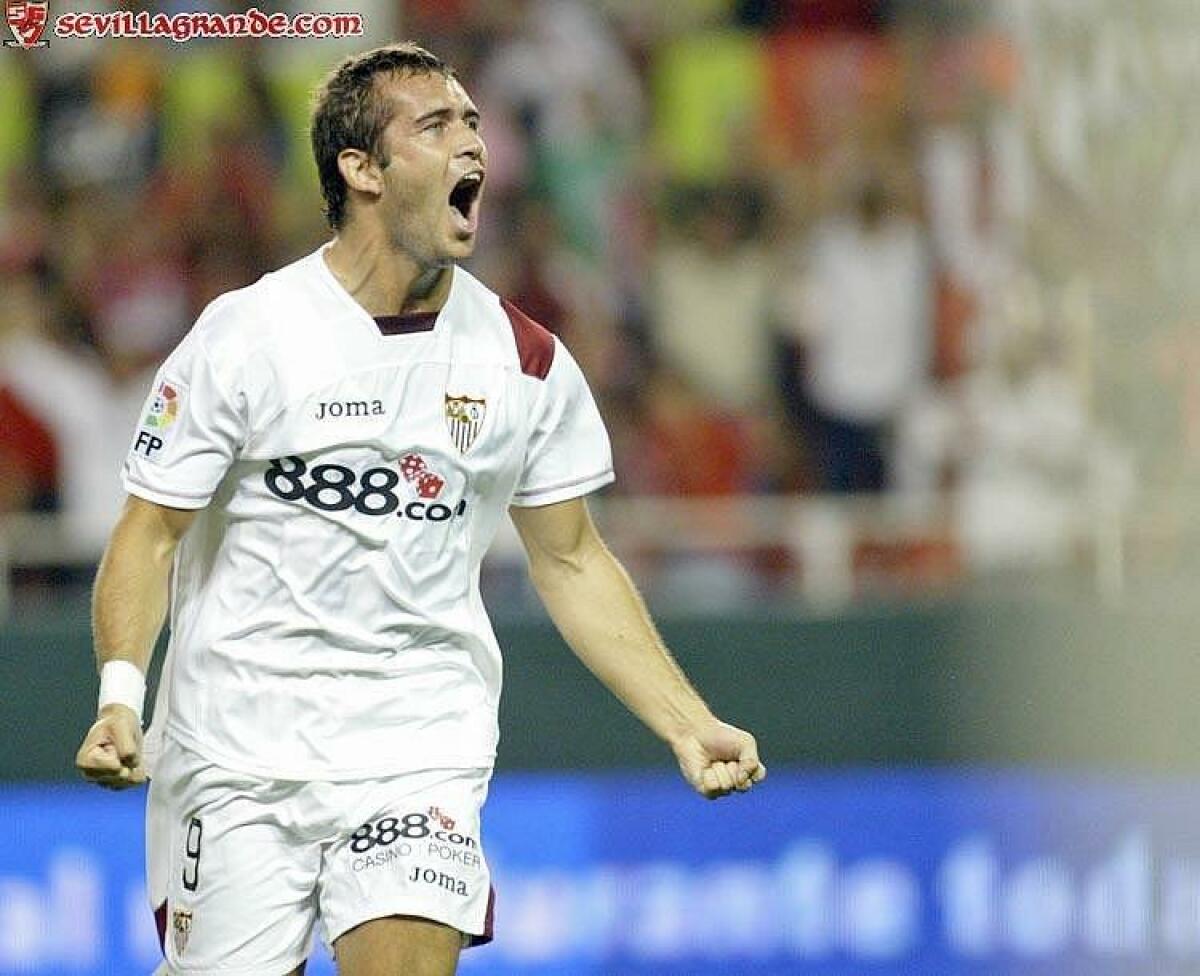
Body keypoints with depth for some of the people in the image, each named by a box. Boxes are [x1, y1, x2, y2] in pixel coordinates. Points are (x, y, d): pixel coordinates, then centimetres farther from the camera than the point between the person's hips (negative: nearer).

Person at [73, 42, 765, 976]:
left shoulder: (527, 360, 3)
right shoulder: (248, 334, -7)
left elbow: (572, 563, 12)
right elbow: (150, 537, -4)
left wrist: (690, 725, 5)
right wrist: (120, 695, -20)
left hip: (421, 752, 2)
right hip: (238, 752, -1)